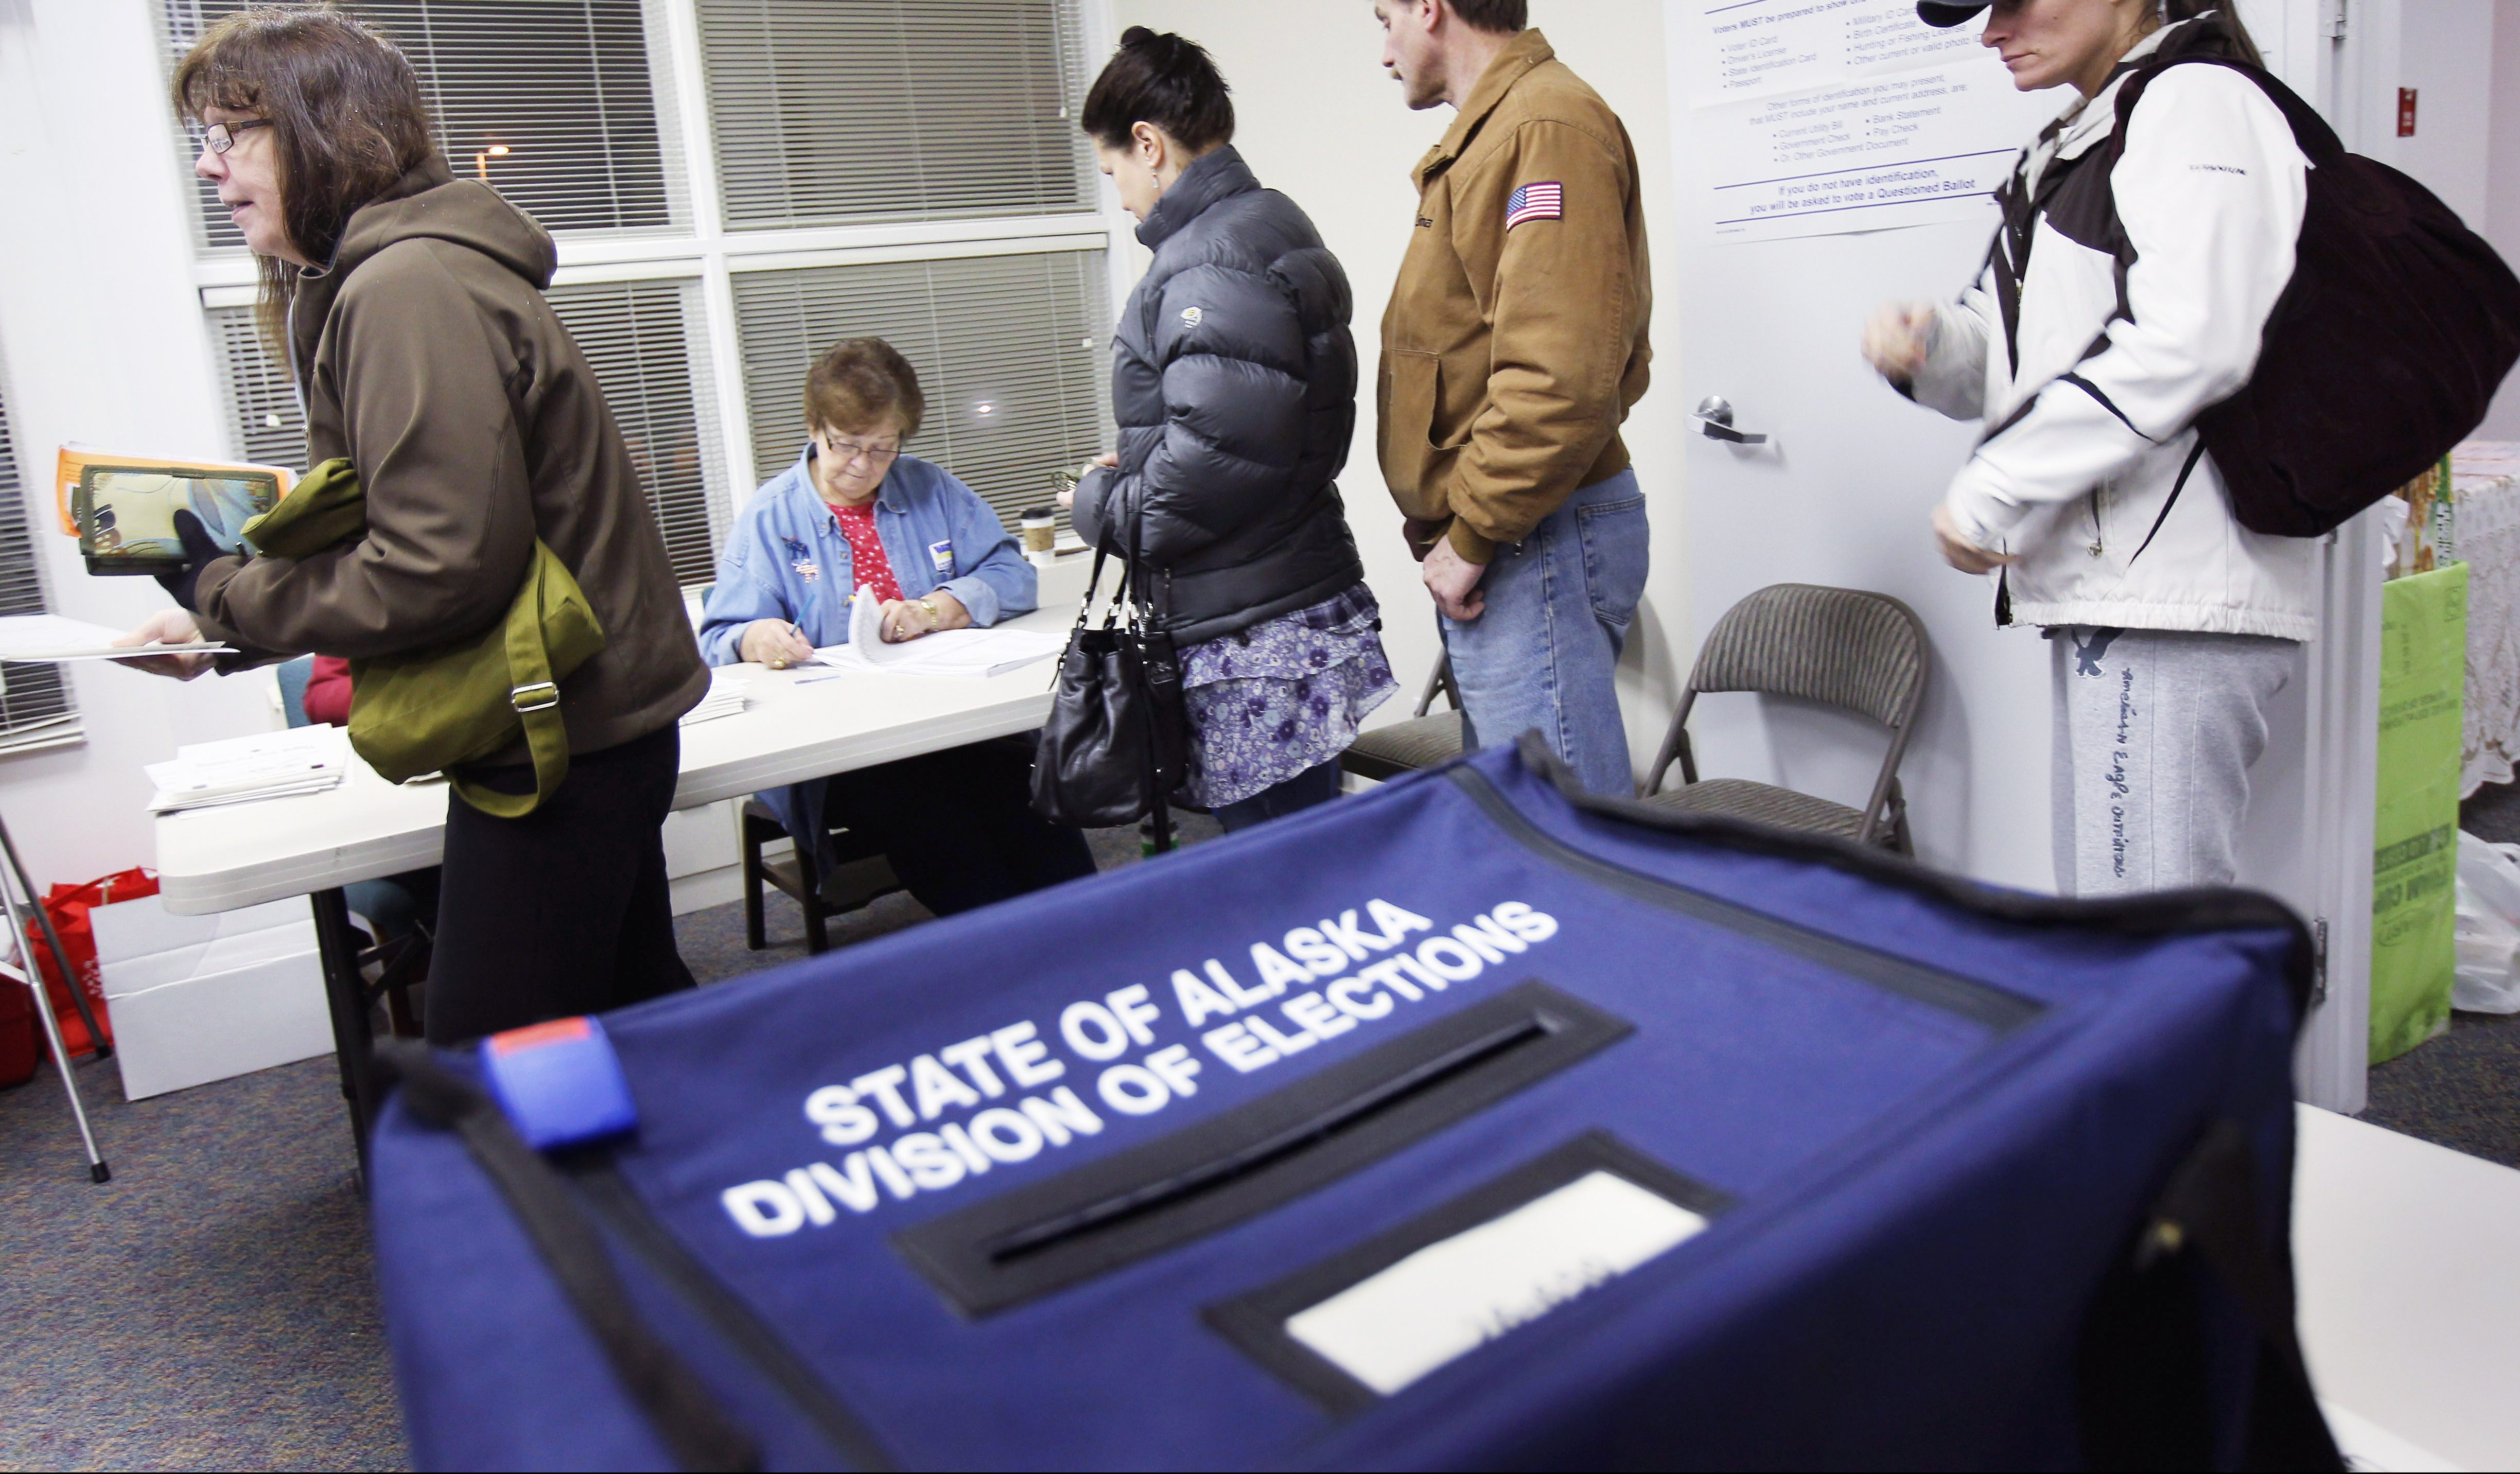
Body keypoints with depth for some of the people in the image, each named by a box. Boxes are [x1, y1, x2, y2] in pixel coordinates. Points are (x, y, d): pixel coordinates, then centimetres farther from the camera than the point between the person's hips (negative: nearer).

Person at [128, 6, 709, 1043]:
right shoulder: (358, 282, 15)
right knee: (633, 1008, 21)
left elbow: (442, 565, -23)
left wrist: (229, 601, -10)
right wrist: (223, 611, 4)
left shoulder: (408, 286, -18)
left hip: (563, 732, -10)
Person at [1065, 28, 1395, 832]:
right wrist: (1135, 470, 19)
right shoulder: (1273, 225, 18)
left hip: (1257, 643, -11)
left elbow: (1221, 445, -25)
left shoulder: (1213, 263, -16)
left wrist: (1106, 506, -7)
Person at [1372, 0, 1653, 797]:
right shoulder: (1489, 133, 18)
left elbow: (1560, 378, -24)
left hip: (1536, 543, -10)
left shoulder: (1546, 127, -13)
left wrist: (1473, 536, -16)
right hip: (1504, 540, 10)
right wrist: (1461, 528, 13)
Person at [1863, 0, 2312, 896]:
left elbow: (2186, 347, -20)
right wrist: (1925, 340, 0)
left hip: (2176, 598, -10)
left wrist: (1989, 491, -16)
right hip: (2102, 587, 10)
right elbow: (2014, 362, 23)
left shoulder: (2199, 104, -6)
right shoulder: (2069, 148, 22)